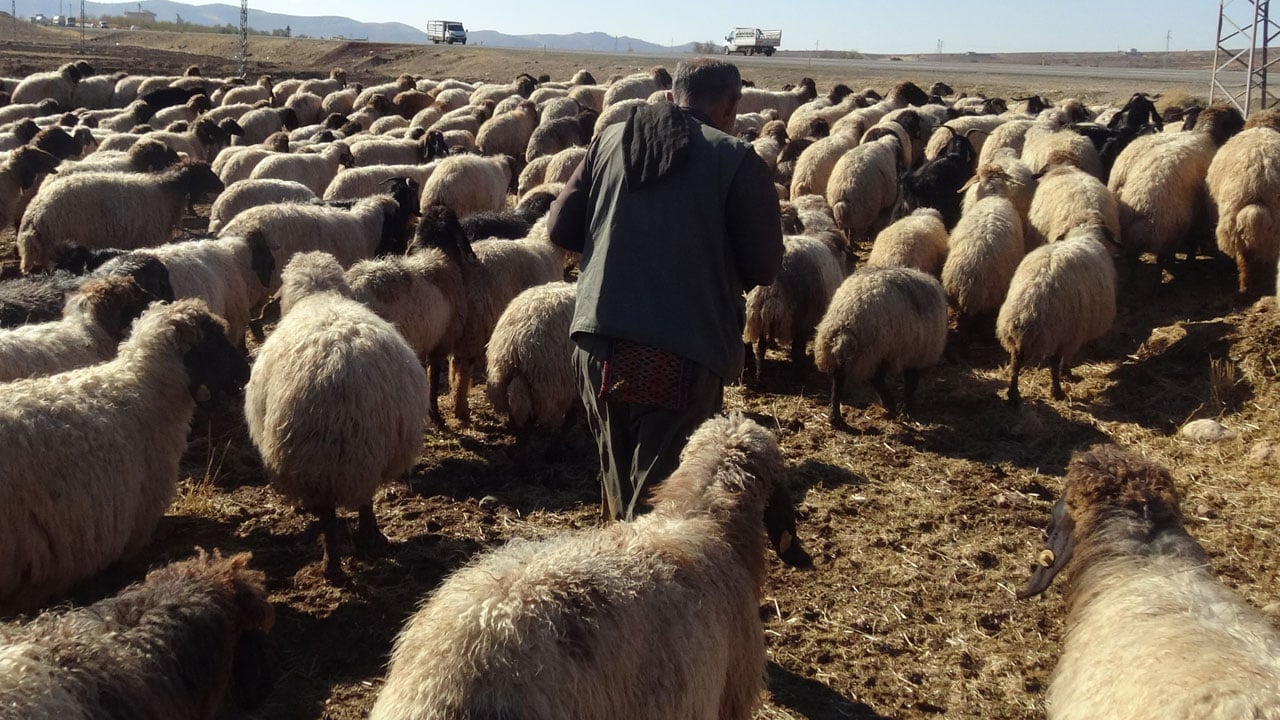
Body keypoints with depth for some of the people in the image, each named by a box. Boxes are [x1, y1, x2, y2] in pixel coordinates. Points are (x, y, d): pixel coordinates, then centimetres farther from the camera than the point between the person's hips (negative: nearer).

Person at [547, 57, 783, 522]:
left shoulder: (611, 139, 9)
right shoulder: (737, 160, -4)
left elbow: (561, 228, 10)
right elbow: (763, 268, -4)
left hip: (599, 346, 5)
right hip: (682, 356, -5)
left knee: (618, 481, 21)